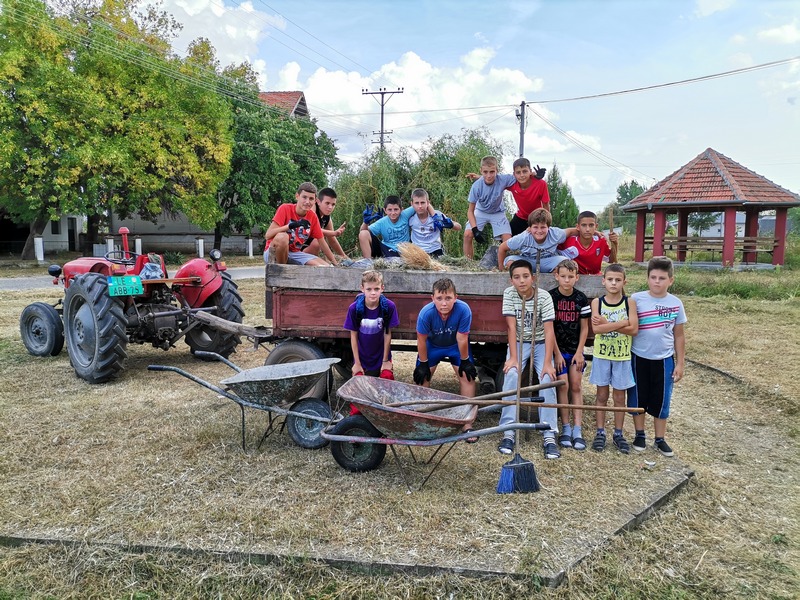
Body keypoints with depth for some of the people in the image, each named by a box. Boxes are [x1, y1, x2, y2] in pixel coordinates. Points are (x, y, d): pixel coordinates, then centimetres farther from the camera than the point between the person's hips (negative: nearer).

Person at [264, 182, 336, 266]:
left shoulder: (313, 216, 0)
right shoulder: (285, 209, -14)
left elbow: (322, 243, 8)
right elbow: (268, 235, -24)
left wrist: (335, 263, 5)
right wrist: (290, 226, -36)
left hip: (295, 254, 5)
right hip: (274, 254, -5)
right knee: (282, 237, -38)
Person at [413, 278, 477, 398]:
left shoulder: (464, 310, -37)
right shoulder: (425, 313, -35)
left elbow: (462, 339, -24)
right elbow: (422, 340, -19)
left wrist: (465, 361, -10)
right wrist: (423, 363, -9)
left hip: (456, 346, 0)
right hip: (432, 345, 0)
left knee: (467, 376, -4)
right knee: (421, 376, -1)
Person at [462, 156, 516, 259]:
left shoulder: (503, 180, -29)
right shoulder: (476, 186, -28)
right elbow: (470, 210, -20)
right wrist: (475, 230, -30)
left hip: (498, 213, 0)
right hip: (481, 211, 0)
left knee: (507, 239, -14)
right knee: (468, 234, -19)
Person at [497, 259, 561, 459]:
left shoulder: (544, 297, -16)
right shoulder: (509, 294, -12)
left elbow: (549, 331, -20)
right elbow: (512, 327, -15)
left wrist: (547, 362, -27)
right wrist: (513, 357, -21)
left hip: (541, 343, 0)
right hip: (518, 343, 1)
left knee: (547, 379, -23)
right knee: (511, 375, -25)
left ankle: (550, 436, -18)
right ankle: (508, 432, -20)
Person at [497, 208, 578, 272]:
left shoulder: (555, 234, -22)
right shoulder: (522, 238, -24)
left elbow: (571, 231, -4)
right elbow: (502, 248, -14)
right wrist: (501, 269, -9)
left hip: (547, 263, 1)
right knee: (510, 261, -31)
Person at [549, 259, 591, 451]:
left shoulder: (581, 298, 0)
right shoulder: (550, 297, -7)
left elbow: (584, 328, 4)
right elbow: (549, 327, -7)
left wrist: (579, 352, -3)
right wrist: (557, 353, -10)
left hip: (575, 350, 2)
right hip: (558, 349, -2)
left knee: (576, 386, 2)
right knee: (563, 385, -6)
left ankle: (577, 429, 5)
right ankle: (566, 427, 5)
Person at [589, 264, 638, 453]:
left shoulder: (629, 302, -4)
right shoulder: (597, 302, -4)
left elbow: (633, 329, -15)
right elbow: (596, 329, -17)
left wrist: (607, 323, -18)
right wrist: (621, 323, -19)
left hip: (622, 355, 0)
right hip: (601, 354, 0)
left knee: (620, 397, 9)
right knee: (602, 396, 8)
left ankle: (618, 434, 22)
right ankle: (600, 433, 18)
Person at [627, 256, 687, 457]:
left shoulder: (675, 303, -1)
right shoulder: (637, 299, -8)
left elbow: (679, 336, 5)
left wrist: (680, 363, 5)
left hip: (664, 359, 1)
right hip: (639, 357, -1)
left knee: (661, 399, 9)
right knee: (638, 397, 10)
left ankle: (660, 439, 23)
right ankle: (639, 435, 27)